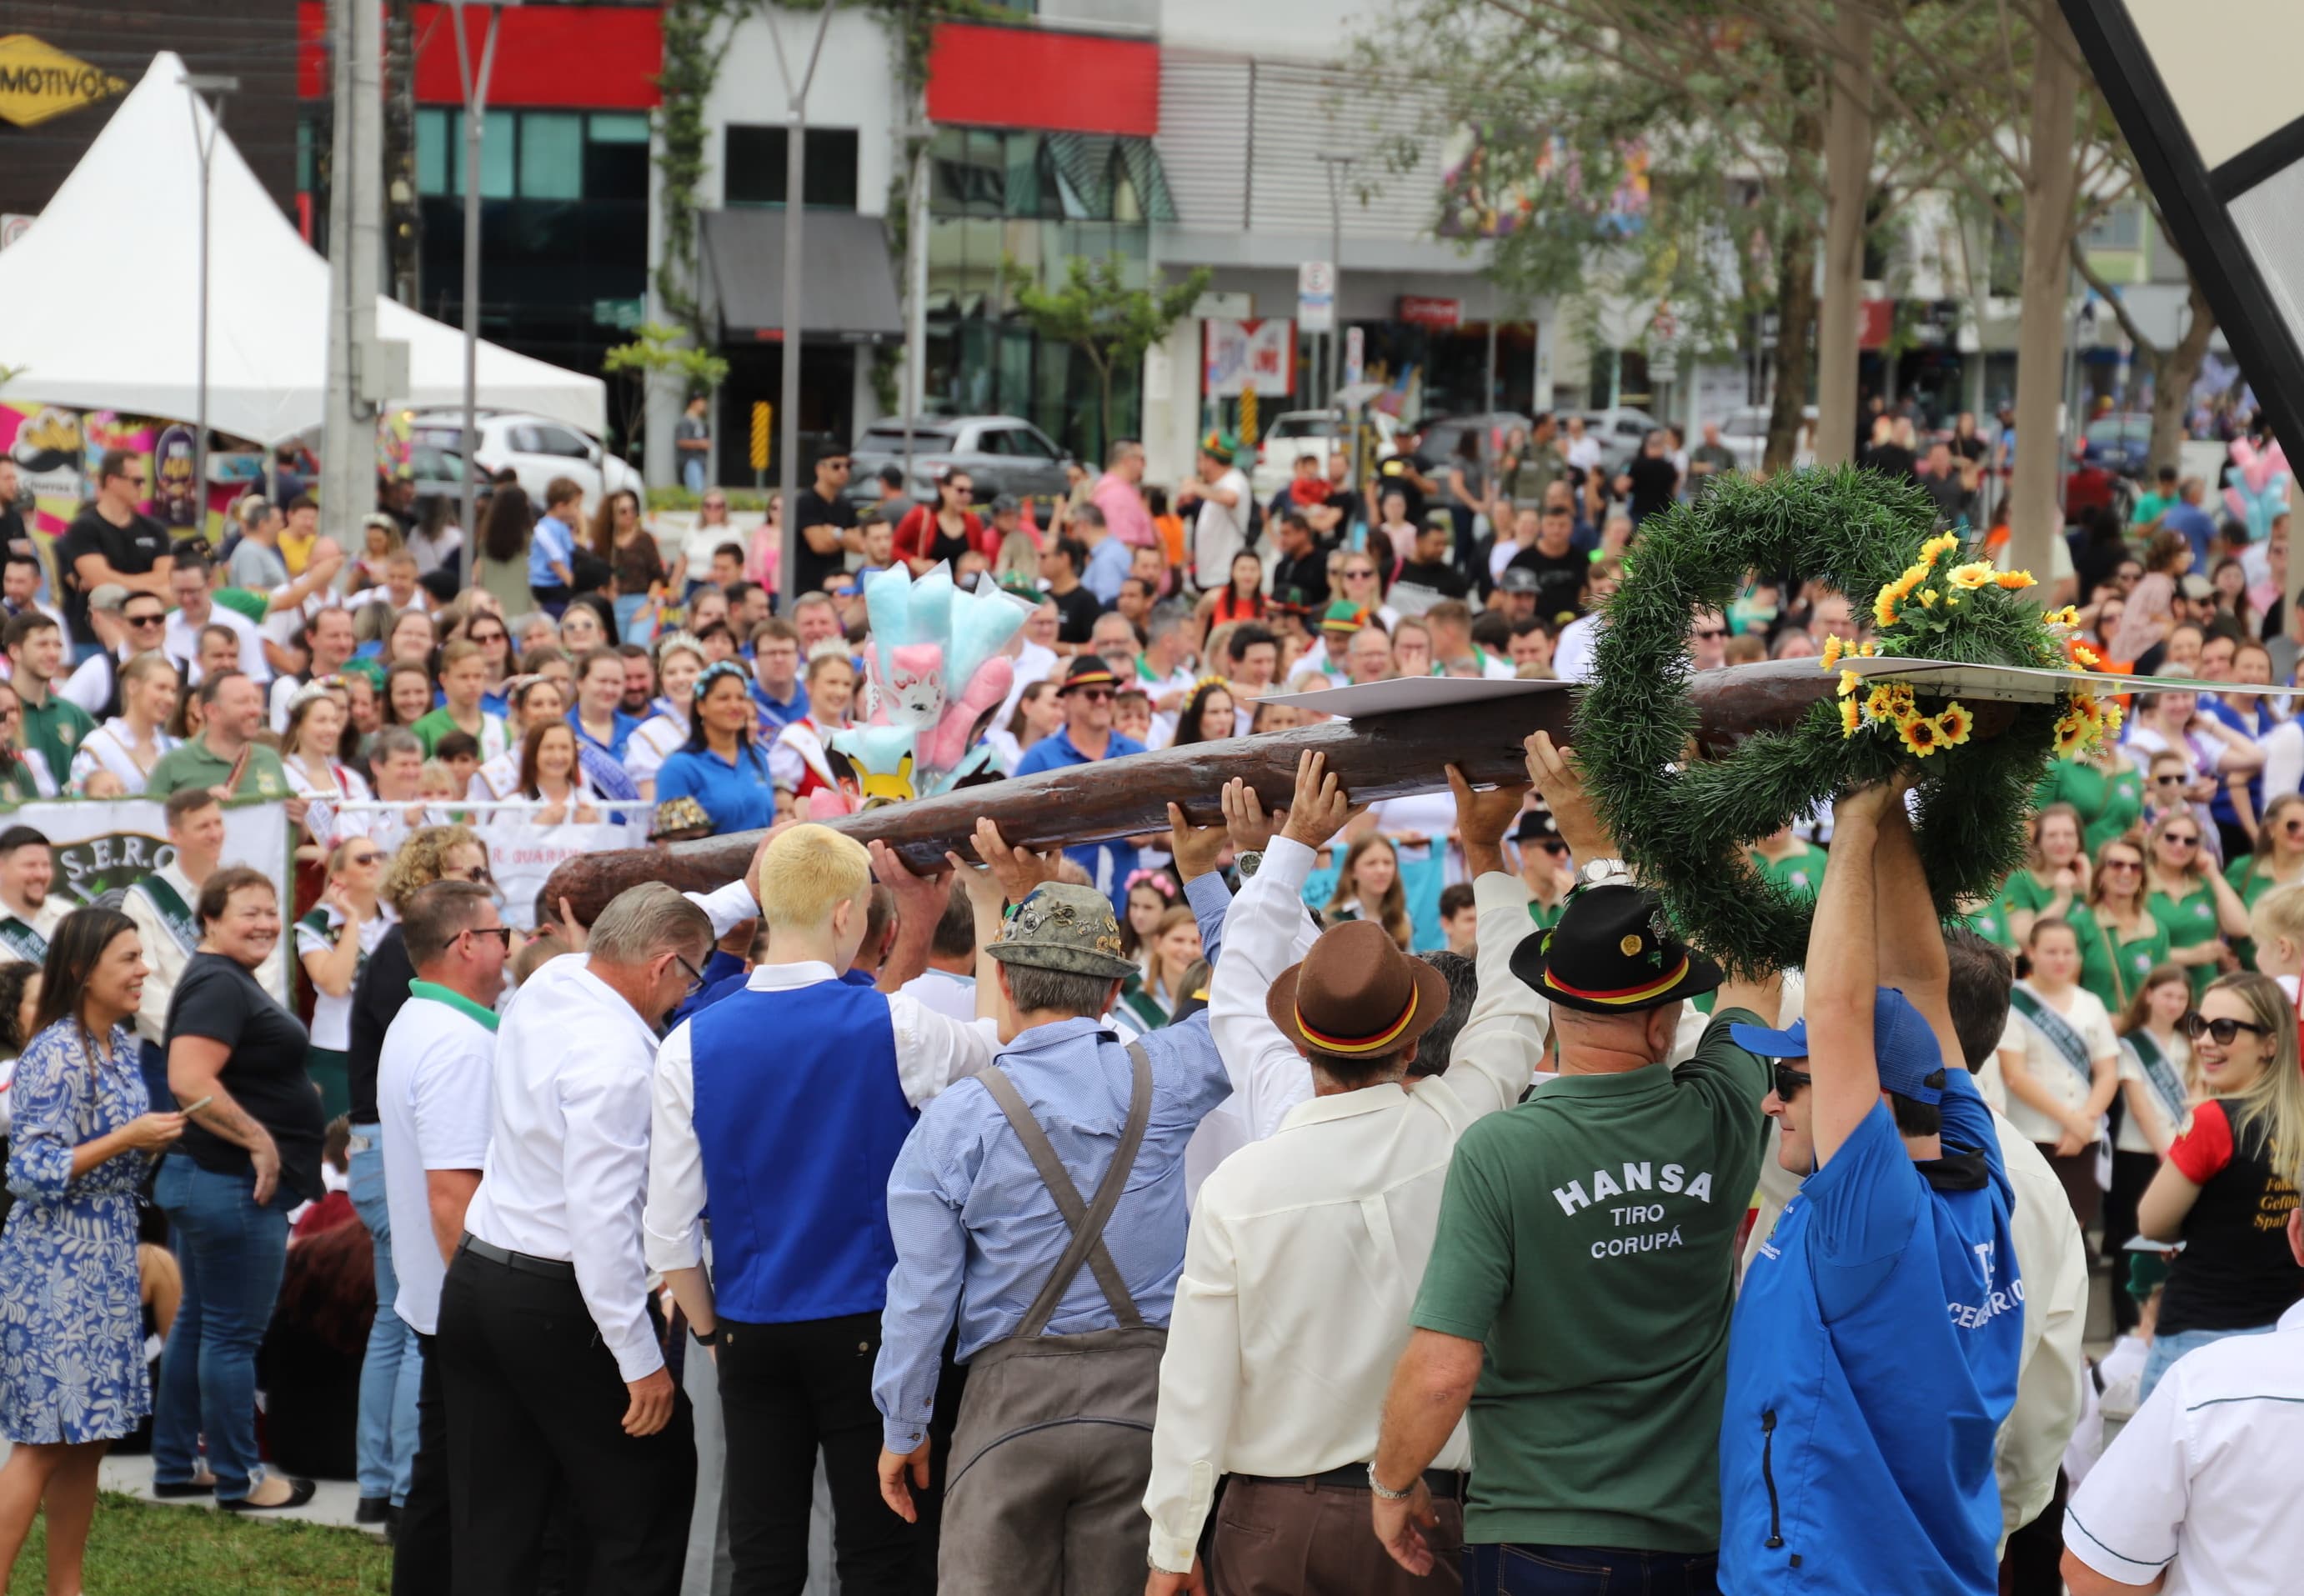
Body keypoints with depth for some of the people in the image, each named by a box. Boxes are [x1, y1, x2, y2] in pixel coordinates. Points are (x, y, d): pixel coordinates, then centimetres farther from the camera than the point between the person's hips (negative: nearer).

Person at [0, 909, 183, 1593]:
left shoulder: (120, 1043, 9)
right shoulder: (55, 1058, -17)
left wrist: (156, 1140, 2)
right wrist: (128, 1139, -20)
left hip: (108, 1260, 9)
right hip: (56, 1261, -9)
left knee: (87, 1440, 10)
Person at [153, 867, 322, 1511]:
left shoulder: (228, 978, 16)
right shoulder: (218, 985, -17)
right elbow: (189, 1080, -28)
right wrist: (259, 1139, -23)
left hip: (212, 1183, 11)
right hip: (236, 1188, -11)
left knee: (197, 1324, 16)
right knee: (234, 1334, -3)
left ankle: (175, 1465, 22)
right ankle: (238, 1479, 3)